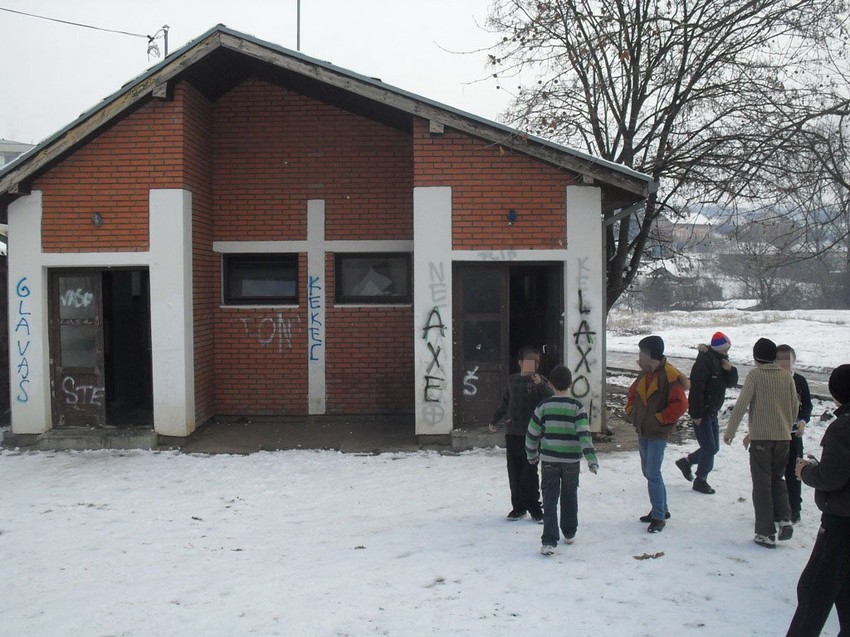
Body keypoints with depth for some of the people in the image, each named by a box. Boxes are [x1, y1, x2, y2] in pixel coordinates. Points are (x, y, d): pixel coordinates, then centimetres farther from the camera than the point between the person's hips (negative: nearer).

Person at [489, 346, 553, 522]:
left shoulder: (540, 381, -4)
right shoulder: (512, 380, 10)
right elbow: (504, 403, 24)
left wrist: (541, 385, -33)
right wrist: (495, 421, 32)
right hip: (512, 433, 5)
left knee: (529, 472, -4)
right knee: (514, 472, 8)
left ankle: (535, 508, 9)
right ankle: (518, 507, 19)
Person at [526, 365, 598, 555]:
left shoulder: (544, 406, -3)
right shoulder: (577, 407, -6)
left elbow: (532, 433, 2)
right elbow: (584, 434, -14)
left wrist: (532, 455, 16)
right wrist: (591, 458, -12)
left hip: (549, 460, 0)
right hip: (572, 461, 0)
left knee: (550, 500, 1)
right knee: (570, 497, 19)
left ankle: (549, 541, -8)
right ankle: (569, 533, 33)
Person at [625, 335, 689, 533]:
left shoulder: (669, 376, -18)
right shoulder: (645, 374, 9)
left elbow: (680, 404, -23)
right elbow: (633, 393, 25)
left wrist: (659, 419, -19)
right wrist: (631, 411, 10)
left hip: (658, 434, -9)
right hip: (642, 431, 9)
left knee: (653, 473, -10)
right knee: (648, 471, 16)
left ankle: (659, 517, -1)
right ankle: (661, 509, 29)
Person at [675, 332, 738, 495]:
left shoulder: (721, 360, 9)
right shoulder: (705, 361, -20)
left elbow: (731, 383, 10)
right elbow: (696, 387, -24)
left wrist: (730, 370, -12)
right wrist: (696, 414, -24)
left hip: (712, 412, 9)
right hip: (701, 412, -9)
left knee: (713, 448, 15)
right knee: (709, 447, -6)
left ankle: (686, 462, 33)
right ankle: (700, 480, 8)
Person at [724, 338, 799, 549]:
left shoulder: (755, 375, -8)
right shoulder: (786, 376, 4)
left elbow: (741, 406, -12)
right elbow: (795, 406, 9)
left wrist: (729, 432, -2)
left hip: (761, 438, -4)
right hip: (783, 437, 4)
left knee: (762, 484, 4)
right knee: (778, 479, 21)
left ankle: (766, 533, 4)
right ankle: (784, 519, 6)